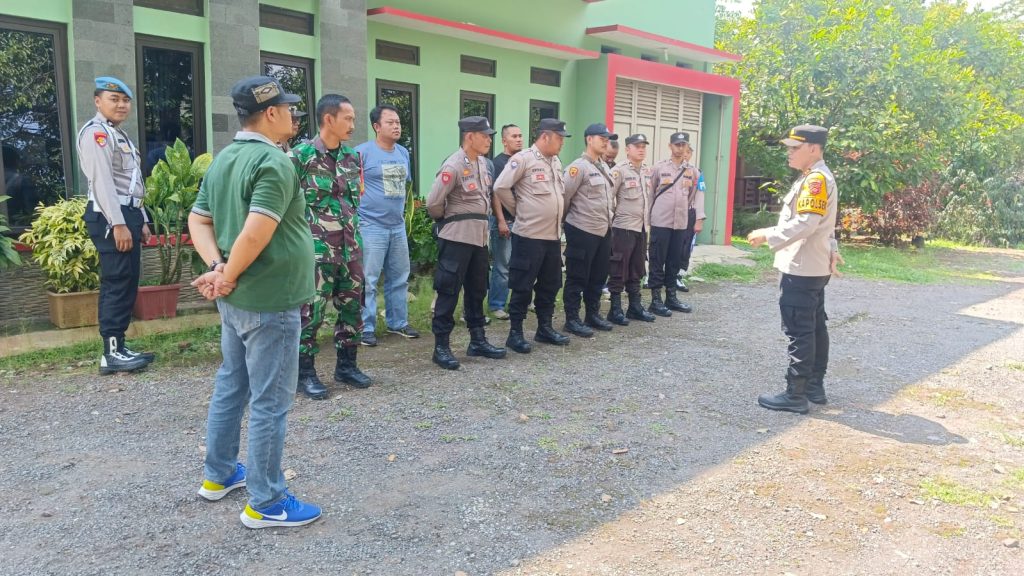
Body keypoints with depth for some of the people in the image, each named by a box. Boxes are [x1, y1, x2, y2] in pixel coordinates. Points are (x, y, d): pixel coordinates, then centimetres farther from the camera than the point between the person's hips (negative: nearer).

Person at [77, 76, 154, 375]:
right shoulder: (96, 132, -8)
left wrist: (141, 220, 19)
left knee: (129, 284, 9)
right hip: (110, 217, -10)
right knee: (116, 284, -10)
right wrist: (118, 224, -23)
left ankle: (119, 347, 15)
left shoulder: (121, 136, 23)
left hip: (128, 215, 10)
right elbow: (102, 181, -18)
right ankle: (112, 354, -7)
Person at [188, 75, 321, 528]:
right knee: (270, 401, 0)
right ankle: (266, 503, 11)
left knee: (231, 384, 21)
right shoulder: (274, 163, -19)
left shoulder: (223, 159, 11)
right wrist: (228, 276, -14)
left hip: (235, 299, 10)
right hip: (269, 300, -9)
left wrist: (217, 268, -3)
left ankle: (219, 475, 36)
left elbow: (198, 221, 10)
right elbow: (256, 234, -28)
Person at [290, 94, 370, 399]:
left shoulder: (352, 156, 9)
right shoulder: (301, 155, -10)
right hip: (317, 248, -6)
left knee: (352, 307, 11)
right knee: (311, 312, 0)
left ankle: (346, 364, 26)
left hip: (351, 247, 6)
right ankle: (305, 372, 13)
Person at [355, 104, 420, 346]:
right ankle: (366, 328, 6)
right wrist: (356, 212, -11)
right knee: (368, 280, -3)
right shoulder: (362, 152, -11)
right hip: (371, 226, -7)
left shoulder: (403, 152, 11)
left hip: (398, 226, 7)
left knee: (399, 278, 14)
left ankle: (398, 322, 26)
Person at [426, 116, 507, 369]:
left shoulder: (483, 163, 10)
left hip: (480, 236, 8)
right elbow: (433, 202, -16)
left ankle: (477, 340, 25)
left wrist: (481, 219, 15)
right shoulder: (453, 166, -16)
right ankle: (441, 346, 4)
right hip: (456, 238, -8)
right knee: (449, 291, -3)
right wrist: (447, 220, 1)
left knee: (477, 290, 14)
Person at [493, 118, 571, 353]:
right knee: (523, 287, -1)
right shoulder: (522, 159, -11)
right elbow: (500, 187, -14)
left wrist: (556, 215, 16)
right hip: (529, 235, -8)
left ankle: (545, 328, 26)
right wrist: (517, 210, -4)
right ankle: (515, 333, 9)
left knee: (550, 285, 14)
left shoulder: (556, 162, 13)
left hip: (553, 235, 8)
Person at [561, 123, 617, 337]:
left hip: (603, 231, 8)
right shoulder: (579, 166, -13)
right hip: (582, 231, -8)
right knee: (577, 278, 0)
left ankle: (593, 314, 27)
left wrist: (608, 218, 16)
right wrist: (568, 217, -2)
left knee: (598, 276, 15)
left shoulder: (604, 167, 14)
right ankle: (572, 319, 8)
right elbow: (564, 195, -14)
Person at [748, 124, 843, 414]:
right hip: (813, 268, 11)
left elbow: (806, 223, -26)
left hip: (802, 269, -11)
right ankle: (815, 386, 24)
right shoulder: (814, 178, 17)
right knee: (815, 327, 15)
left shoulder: (817, 179, -17)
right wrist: (831, 251, 24)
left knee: (799, 331, -6)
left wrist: (768, 236, -21)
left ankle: (795, 394, -1)